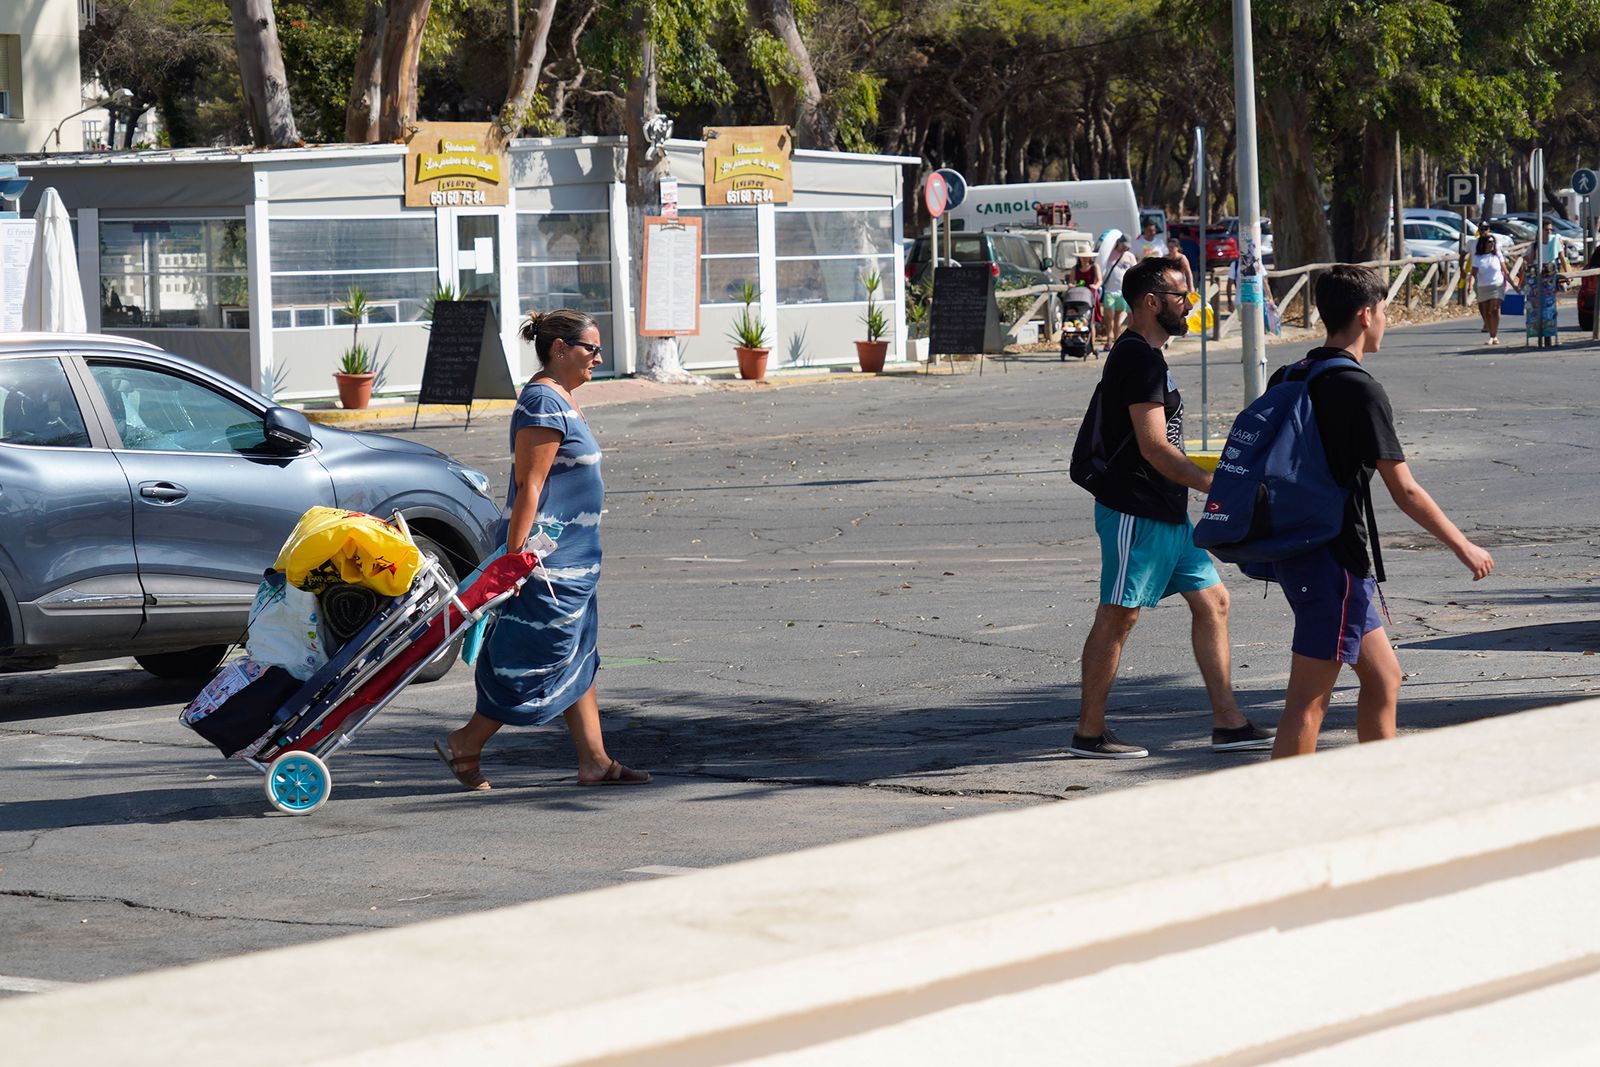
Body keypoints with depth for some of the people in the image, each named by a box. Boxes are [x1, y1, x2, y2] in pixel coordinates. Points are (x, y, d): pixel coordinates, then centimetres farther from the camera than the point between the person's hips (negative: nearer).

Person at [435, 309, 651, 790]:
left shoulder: (560, 399, 15)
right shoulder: (544, 403, -17)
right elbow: (528, 487, -22)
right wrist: (514, 558, -24)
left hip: (572, 556, 11)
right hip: (547, 558, -11)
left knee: (579, 659, 10)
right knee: (542, 659, -4)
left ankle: (595, 762, 13)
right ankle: (464, 746, 5)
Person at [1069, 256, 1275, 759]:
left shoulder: (1139, 356, 16)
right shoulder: (1140, 360, -16)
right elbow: (1154, 448, -21)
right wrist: (1218, 487, -17)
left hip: (1168, 512, 10)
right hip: (1136, 513, -10)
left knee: (1211, 601, 8)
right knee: (1118, 617, -2)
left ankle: (1227, 723, 9)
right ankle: (1089, 732, 6)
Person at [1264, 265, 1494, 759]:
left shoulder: (1287, 379, 9)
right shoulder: (1361, 389, -16)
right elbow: (1404, 492, -15)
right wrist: (1463, 547, -4)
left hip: (1295, 548, 9)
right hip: (1334, 559, -9)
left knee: (1382, 678, 17)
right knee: (1307, 705, -7)